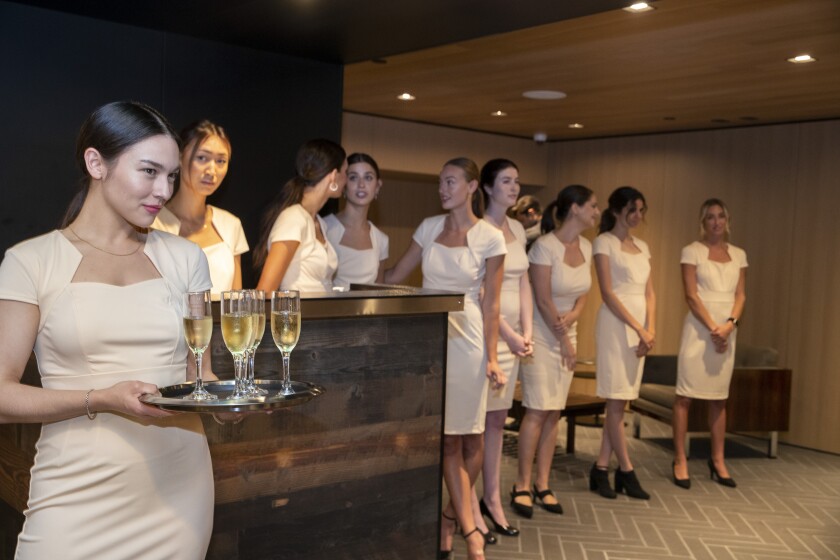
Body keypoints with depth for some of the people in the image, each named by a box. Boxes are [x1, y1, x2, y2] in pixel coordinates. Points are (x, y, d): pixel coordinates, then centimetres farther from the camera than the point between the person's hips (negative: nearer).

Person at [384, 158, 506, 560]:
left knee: (470, 436, 3)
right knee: (446, 437, 3)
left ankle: (450, 515, 26)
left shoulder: (490, 238, -3)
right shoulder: (429, 227, 6)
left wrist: (491, 357, -6)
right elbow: (394, 276, 14)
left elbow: (490, 303, -3)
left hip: (466, 338, -2)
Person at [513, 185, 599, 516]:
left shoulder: (586, 247, 5)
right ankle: (522, 486, 6)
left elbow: (583, 293, 10)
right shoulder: (545, 246, -17)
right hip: (542, 336, -6)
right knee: (537, 411, -6)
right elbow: (543, 301, -15)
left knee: (554, 413, 7)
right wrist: (564, 342, -8)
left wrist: (571, 318, -10)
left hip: (567, 334, 6)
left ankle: (543, 485, 15)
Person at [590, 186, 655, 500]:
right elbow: (607, 292, -10)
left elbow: (649, 292, 14)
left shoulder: (642, 247, 17)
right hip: (615, 324, -7)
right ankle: (626, 472, 5)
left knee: (621, 400, 7)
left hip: (641, 326, 7)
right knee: (616, 400, -2)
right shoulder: (604, 243, -3)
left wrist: (651, 329, -2)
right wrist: (638, 329, -14)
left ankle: (601, 469, 13)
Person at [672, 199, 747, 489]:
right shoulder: (692, 251, 0)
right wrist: (712, 328, -14)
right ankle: (680, 460, 2)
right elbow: (691, 295, -7)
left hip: (727, 330, 4)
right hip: (698, 328, -4)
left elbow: (741, 294, 8)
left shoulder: (738, 254, 13)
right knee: (685, 395, -4)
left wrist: (730, 323, -10)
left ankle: (717, 460, 17)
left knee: (719, 397, 9)